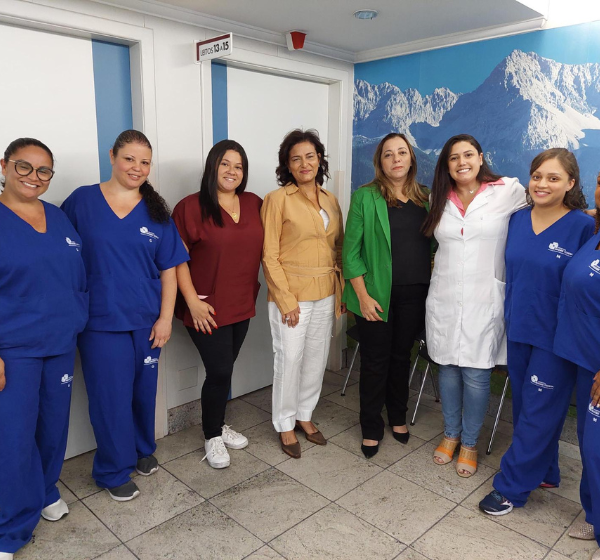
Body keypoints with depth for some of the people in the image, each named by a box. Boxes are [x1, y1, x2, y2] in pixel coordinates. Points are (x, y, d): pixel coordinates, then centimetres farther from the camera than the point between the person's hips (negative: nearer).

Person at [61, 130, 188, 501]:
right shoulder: (83, 200, -3)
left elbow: (168, 270, 3)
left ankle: (143, 451, 41)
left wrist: (165, 318, -3)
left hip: (147, 320, 3)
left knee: (144, 391, 16)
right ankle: (114, 472, 26)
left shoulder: (156, 211, 3)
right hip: (102, 321, -2)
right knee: (111, 396, 5)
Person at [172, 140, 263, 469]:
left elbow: (264, 248, 12)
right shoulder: (191, 207, -10)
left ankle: (219, 425, 39)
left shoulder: (255, 205, 4)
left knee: (224, 369, 17)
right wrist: (192, 300, -15)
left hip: (242, 306, 5)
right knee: (219, 372, 0)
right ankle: (212, 438, 24)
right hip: (207, 309, -5)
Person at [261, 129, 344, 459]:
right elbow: (269, 255, -11)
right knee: (289, 360, 3)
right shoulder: (278, 199, -8)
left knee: (317, 359, 14)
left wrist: (340, 290, 6)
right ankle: (285, 425, 23)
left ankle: (305, 415, 33)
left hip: (325, 295, 6)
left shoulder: (330, 200, 9)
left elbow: (338, 248, 13)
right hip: (292, 296, -5)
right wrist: (286, 300, -15)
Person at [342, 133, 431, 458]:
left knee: (401, 357, 17)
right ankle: (372, 429, 24)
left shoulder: (425, 199, 6)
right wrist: (363, 296, -13)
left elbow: (433, 245, 10)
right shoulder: (365, 197, -6)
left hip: (414, 295, 4)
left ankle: (398, 418, 37)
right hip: (377, 295, -3)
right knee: (375, 361, 7)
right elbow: (351, 251, -8)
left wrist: (433, 288, 2)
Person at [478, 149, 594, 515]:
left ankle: (512, 488, 19)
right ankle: (544, 473, 38)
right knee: (525, 406, 17)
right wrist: (509, 317, 12)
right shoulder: (518, 220, 3)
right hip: (519, 329, 6)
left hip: (555, 336, -5)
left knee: (538, 412, 5)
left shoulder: (583, 227, -12)